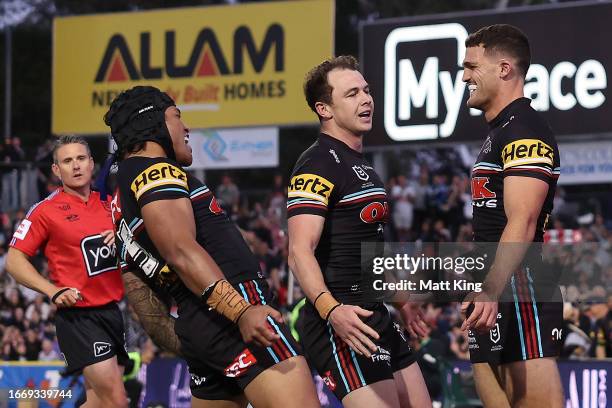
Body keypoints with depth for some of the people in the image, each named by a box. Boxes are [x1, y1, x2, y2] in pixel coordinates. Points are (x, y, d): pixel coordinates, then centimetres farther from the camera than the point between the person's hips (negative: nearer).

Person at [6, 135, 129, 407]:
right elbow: (14, 261, -8)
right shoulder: (46, 211, -7)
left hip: (113, 311, 7)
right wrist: (54, 291, -20)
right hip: (78, 316, -7)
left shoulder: (109, 204, 9)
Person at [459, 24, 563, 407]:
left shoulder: (525, 129, -11)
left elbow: (522, 223, -24)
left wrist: (491, 291, -34)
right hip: (494, 294, 11)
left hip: (520, 292, -11)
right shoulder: (500, 132, 21)